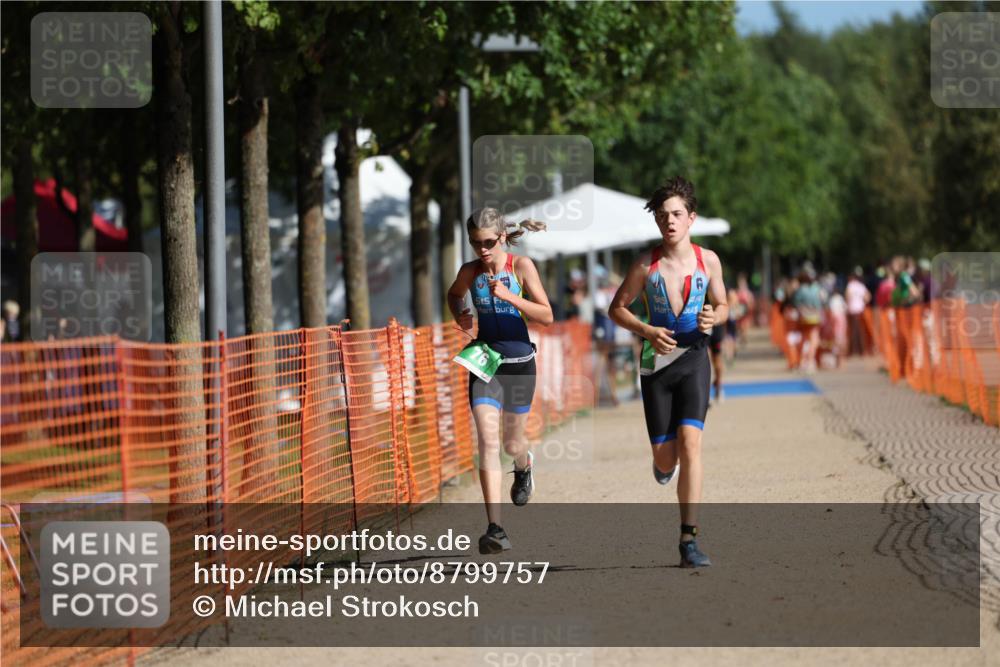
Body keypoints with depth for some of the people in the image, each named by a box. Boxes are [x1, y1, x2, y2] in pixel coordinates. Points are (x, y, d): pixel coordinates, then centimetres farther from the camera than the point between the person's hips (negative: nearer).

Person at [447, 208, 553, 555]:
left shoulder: (521, 266, -9)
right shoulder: (470, 272, -1)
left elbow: (546, 316, -13)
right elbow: (454, 294, 22)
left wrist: (509, 296, -25)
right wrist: (459, 315, 0)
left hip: (519, 363, -1)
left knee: (512, 442, 14)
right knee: (488, 441, -14)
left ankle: (524, 466, 55)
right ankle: (495, 528, -18)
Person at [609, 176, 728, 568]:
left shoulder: (708, 260, 0)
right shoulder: (646, 266, -4)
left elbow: (722, 305, 14)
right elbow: (617, 308, 5)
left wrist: (713, 318, -10)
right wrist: (647, 331, -12)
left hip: (694, 359, 0)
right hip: (656, 362, 0)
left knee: (690, 441, -18)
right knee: (665, 455, 2)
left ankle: (688, 539, -17)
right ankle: (665, 462, 46)